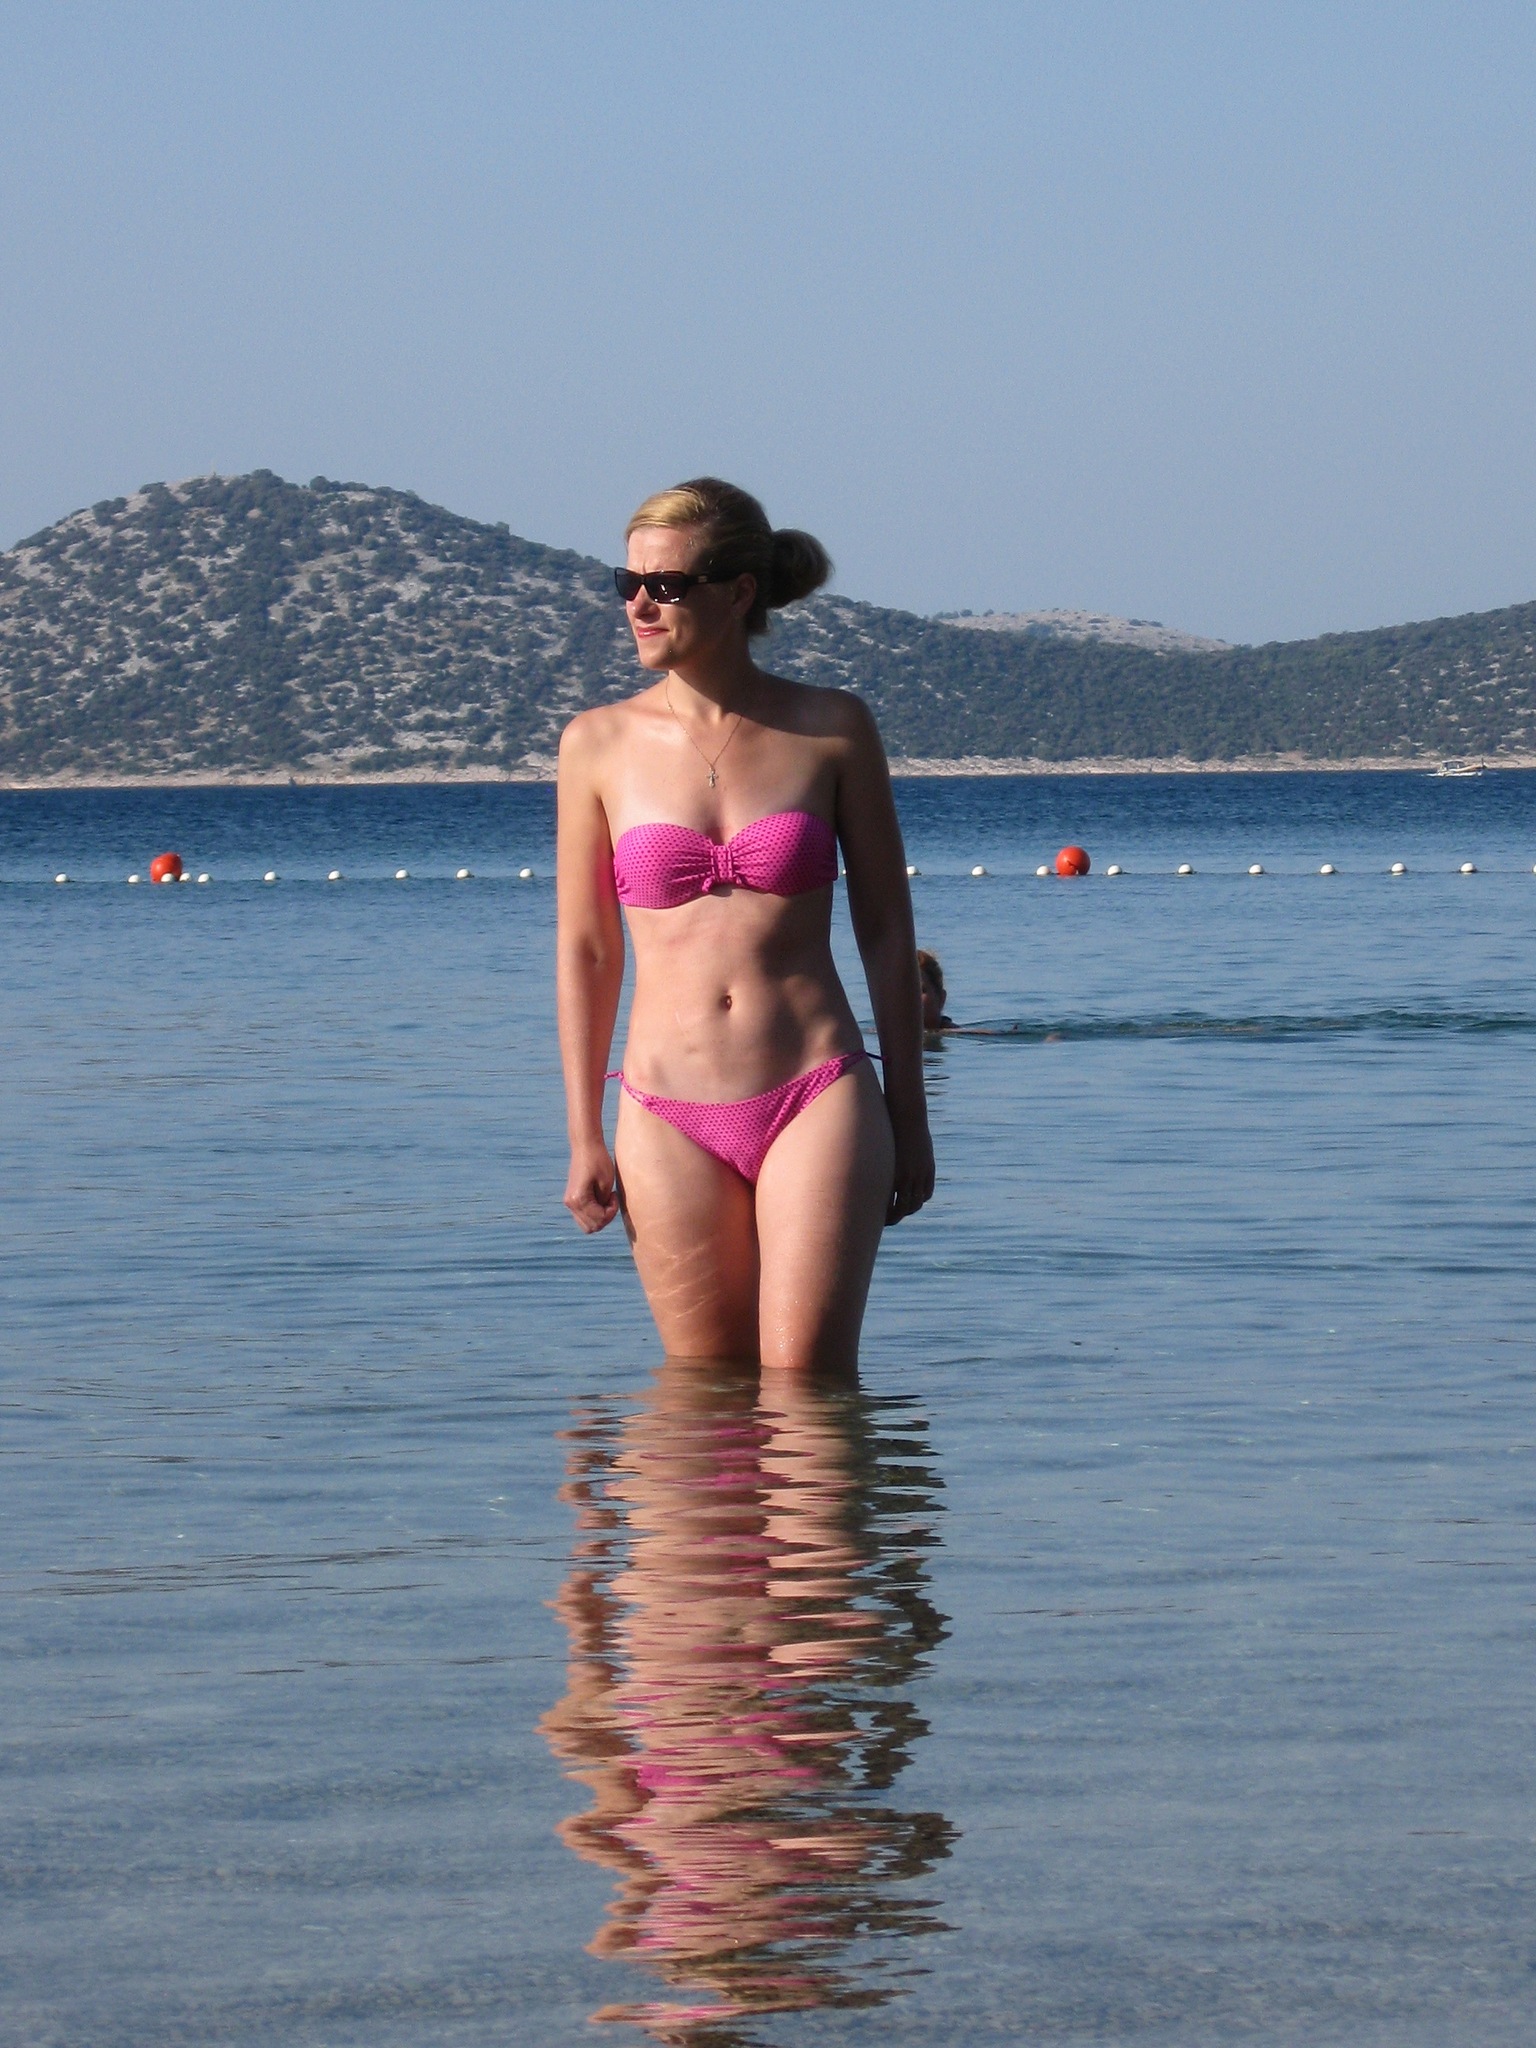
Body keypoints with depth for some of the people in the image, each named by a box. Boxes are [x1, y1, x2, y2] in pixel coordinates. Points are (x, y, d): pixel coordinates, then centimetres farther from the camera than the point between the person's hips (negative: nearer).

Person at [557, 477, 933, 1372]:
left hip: (817, 1097, -1)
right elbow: (586, 950, 9)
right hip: (669, 1118, 1)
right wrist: (584, 1138, 6)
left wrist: (909, 1116, 7)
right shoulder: (601, 744, 3)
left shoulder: (833, 729, 2)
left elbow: (886, 930, 8)